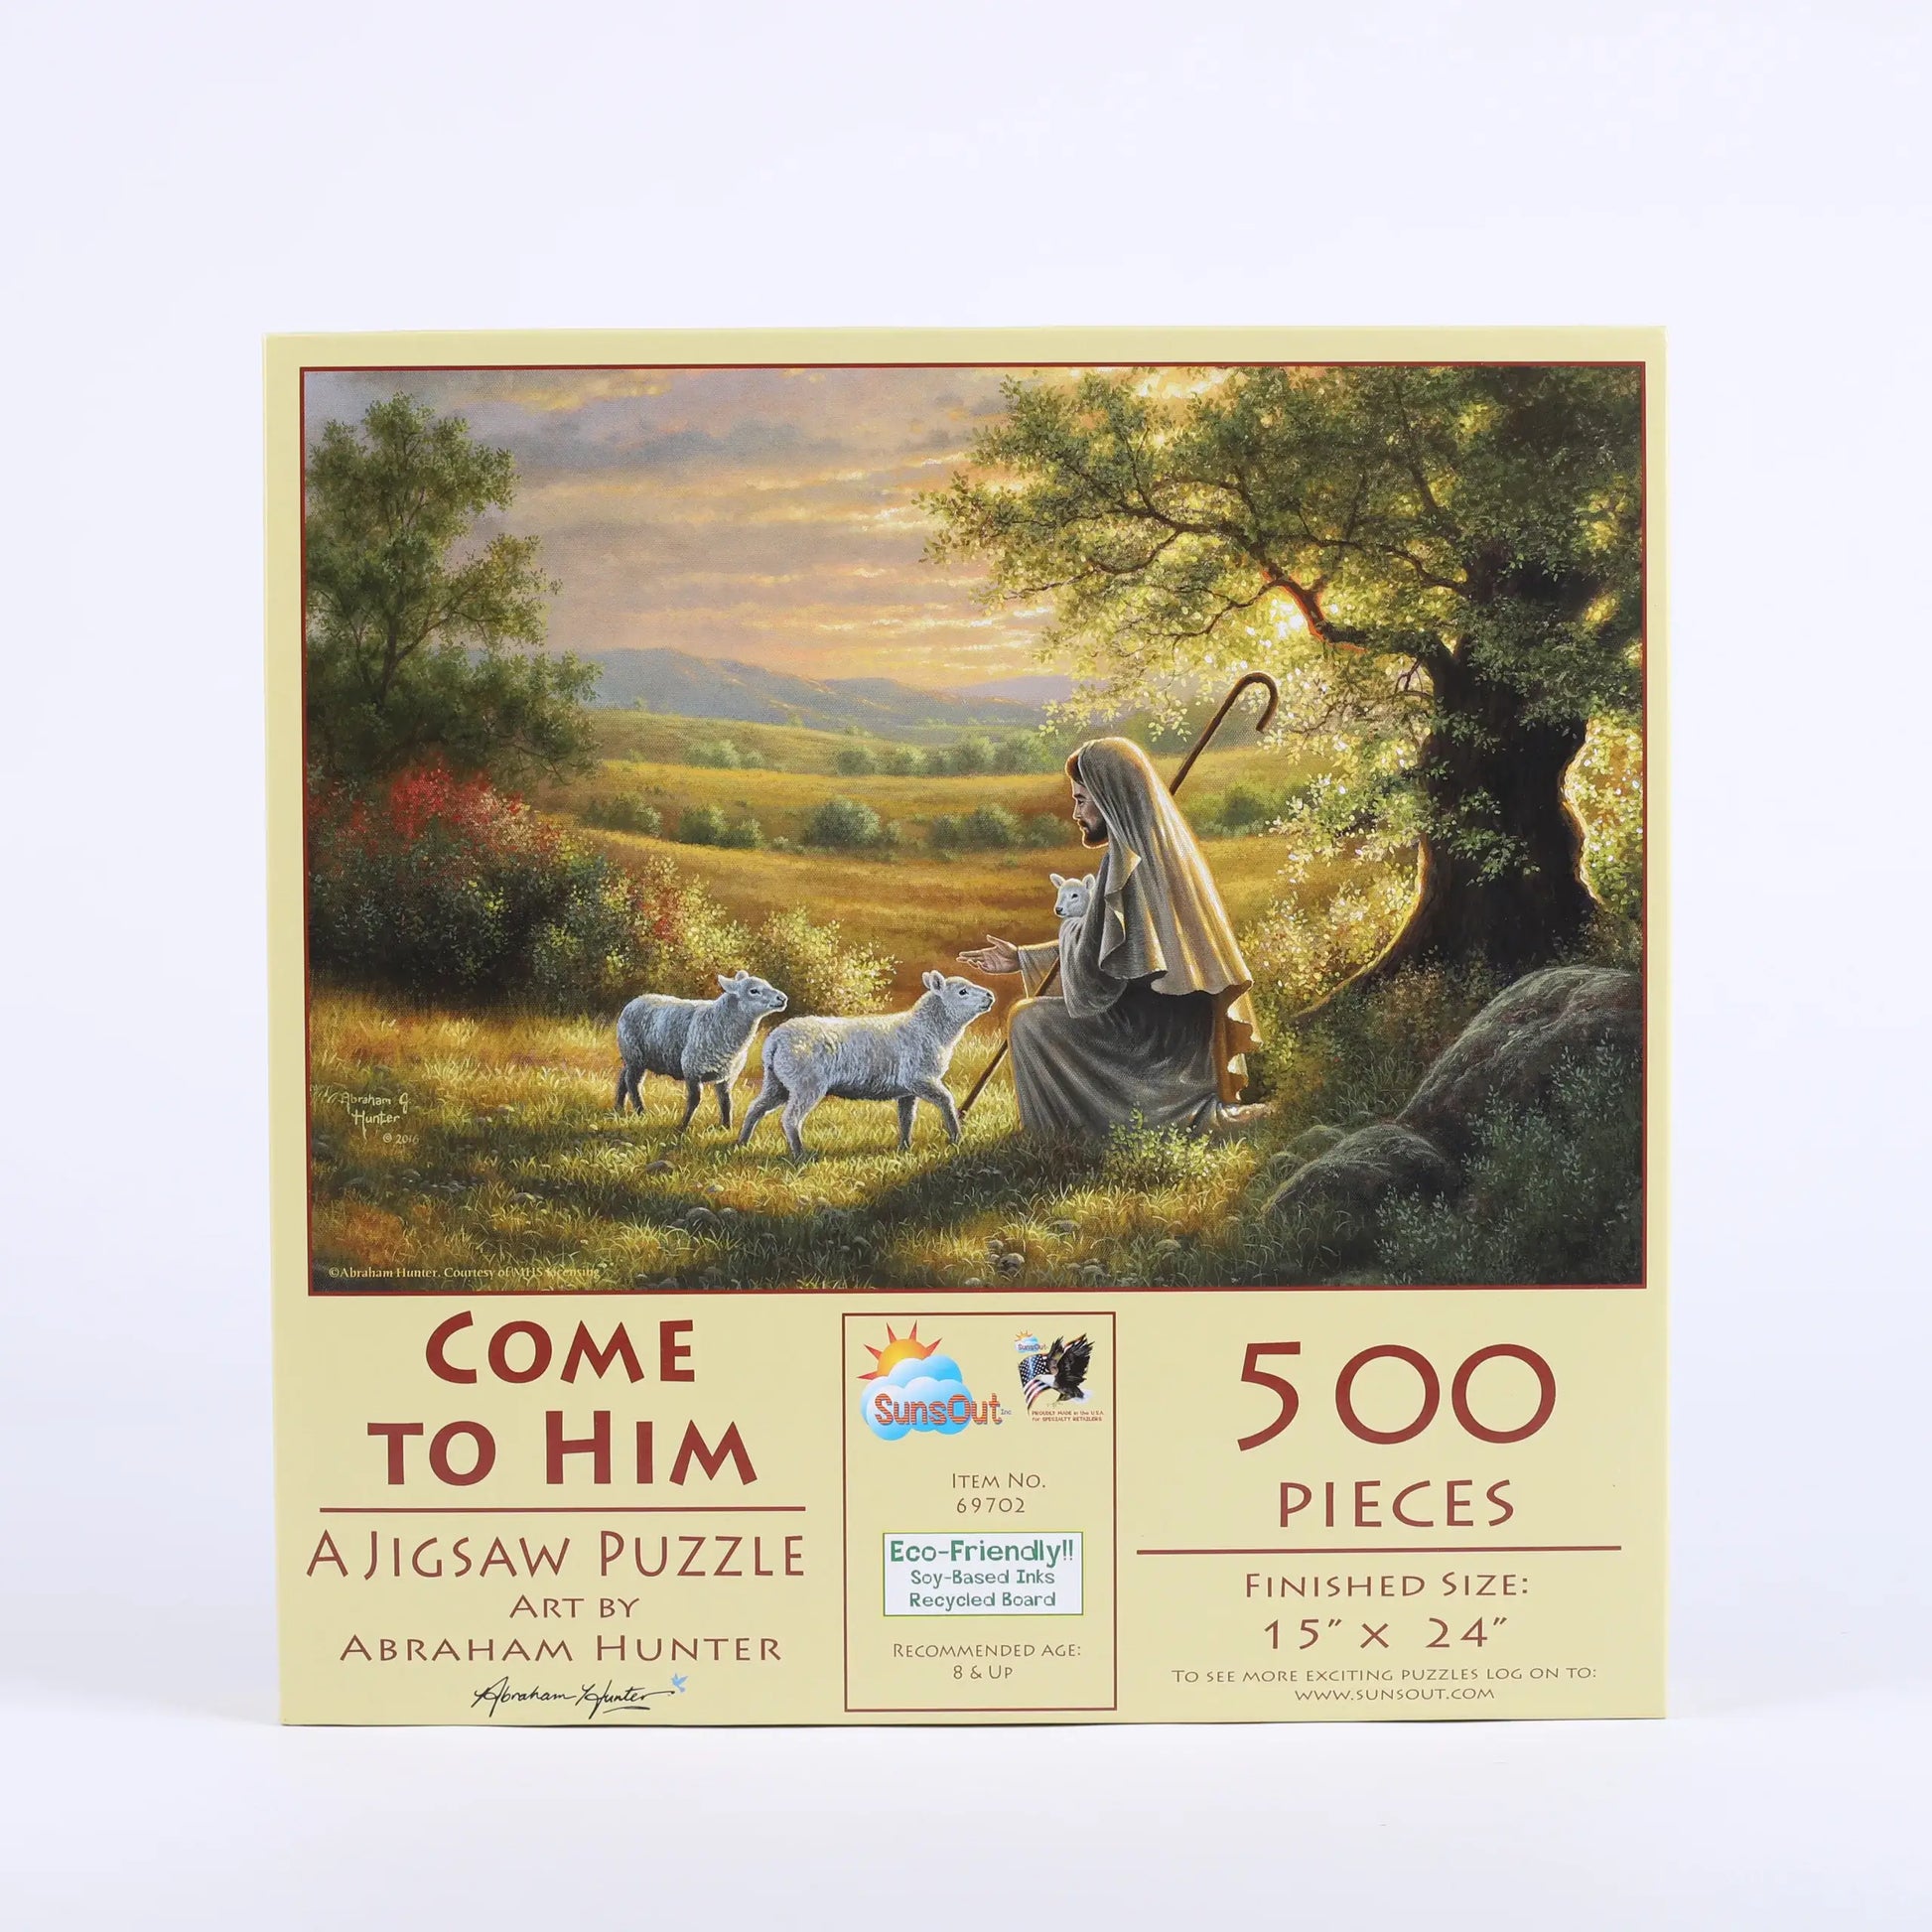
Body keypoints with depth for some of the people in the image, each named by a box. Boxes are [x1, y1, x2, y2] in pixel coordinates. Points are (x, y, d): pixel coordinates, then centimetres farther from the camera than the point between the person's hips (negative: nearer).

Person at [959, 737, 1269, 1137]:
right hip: (1190, 1037, 9)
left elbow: (1094, 978, -20)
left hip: (1153, 1038, -9)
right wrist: (1023, 958, 19)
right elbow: (1109, 946, 18)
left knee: (1028, 1020, -2)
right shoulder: (1166, 848, 10)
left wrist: (1071, 929, 1)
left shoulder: (1128, 863, -20)